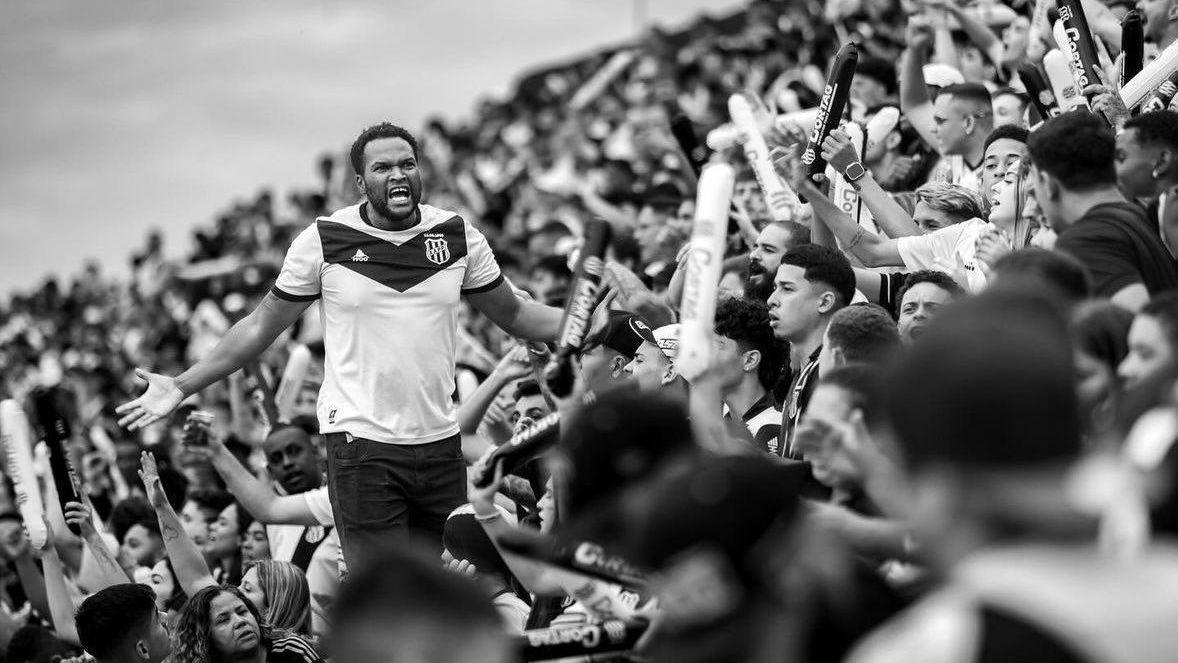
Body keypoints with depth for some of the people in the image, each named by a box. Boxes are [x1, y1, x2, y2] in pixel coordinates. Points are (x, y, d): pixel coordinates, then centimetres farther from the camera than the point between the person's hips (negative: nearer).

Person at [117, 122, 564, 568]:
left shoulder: (458, 236, 4)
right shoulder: (324, 240, -3)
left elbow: (514, 314, 16)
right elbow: (262, 327, 5)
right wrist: (182, 387, 2)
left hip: (440, 442, 3)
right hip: (361, 443, -3)